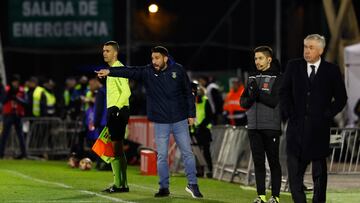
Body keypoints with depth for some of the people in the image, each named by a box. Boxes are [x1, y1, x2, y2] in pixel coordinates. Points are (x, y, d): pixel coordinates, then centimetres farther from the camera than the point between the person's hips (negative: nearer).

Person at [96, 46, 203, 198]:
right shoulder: (147, 72, -4)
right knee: (161, 156, 4)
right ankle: (164, 187, 15)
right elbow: (129, 71, -18)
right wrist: (110, 72, -33)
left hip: (180, 121, -1)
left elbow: (188, 92, 2)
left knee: (187, 152, 4)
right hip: (161, 122, 1)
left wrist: (191, 114, 0)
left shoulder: (178, 70, -4)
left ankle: (192, 184, 16)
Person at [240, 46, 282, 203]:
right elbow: (243, 102, 10)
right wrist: (251, 97, -10)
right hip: (253, 127, 5)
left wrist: (258, 92, -21)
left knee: (273, 161, -1)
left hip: (271, 127, -5)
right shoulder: (252, 77, 14)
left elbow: (274, 101, -13)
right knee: (258, 161, 5)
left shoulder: (277, 78, -3)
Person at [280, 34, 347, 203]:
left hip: (319, 126, -1)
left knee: (320, 168, 5)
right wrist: (289, 113, -3)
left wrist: (327, 115, -4)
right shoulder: (293, 66, 7)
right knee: (294, 167, -3)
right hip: (297, 125, 1)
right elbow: (284, 92, 9)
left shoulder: (331, 70, 1)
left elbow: (341, 98, 5)